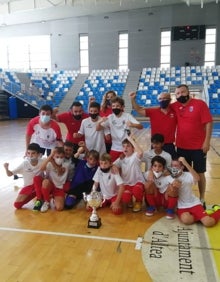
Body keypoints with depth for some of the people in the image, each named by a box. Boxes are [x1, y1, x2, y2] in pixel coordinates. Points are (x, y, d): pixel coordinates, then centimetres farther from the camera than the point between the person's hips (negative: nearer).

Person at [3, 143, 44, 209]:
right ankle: (34, 194, 13)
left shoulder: (42, 162, -15)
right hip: (28, 186, 2)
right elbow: (10, 174, -11)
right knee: (17, 205, -11)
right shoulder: (24, 164, -13)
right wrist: (6, 168, -30)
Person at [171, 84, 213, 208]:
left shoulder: (200, 104, -9)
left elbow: (208, 123, -11)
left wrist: (207, 141, -16)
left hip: (199, 146, -4)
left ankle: (202, 199, 24)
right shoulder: (175, 106, 2)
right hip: (181, 146, 4)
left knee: (200, 173, 9)